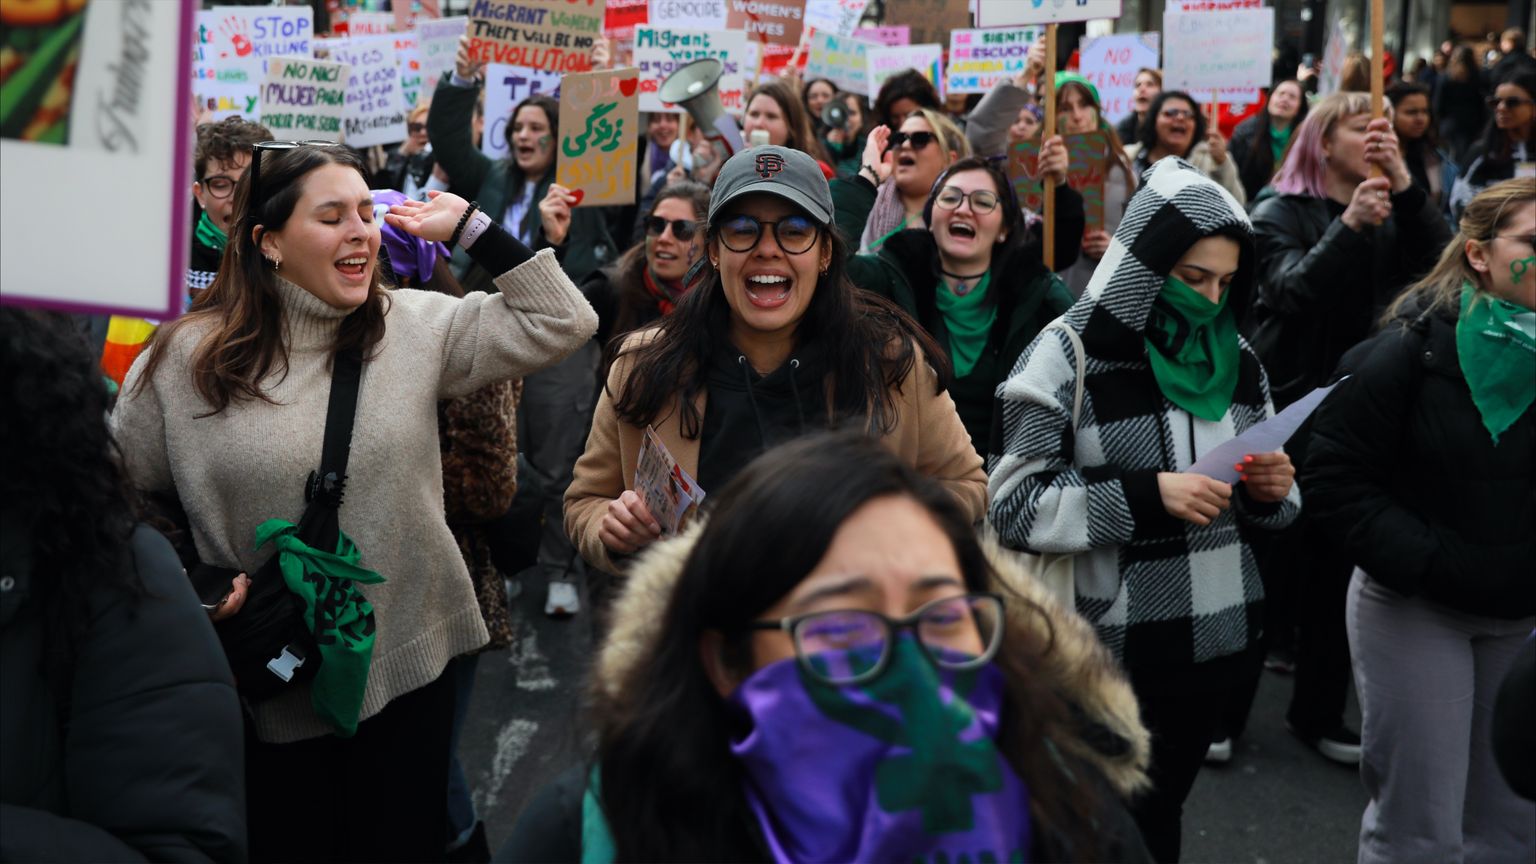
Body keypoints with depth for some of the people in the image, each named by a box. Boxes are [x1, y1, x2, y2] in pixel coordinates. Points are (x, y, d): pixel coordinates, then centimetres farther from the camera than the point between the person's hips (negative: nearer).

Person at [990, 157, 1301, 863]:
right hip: (1109, 649, -5)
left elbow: (1263, 503, 16)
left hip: (1217, 635, 5)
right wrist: (1144, 496, -25)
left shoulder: (1236, 358, 6)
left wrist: (1270, 489, -7)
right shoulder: (1068, 356, -12)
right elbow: (1011, 506, -16)